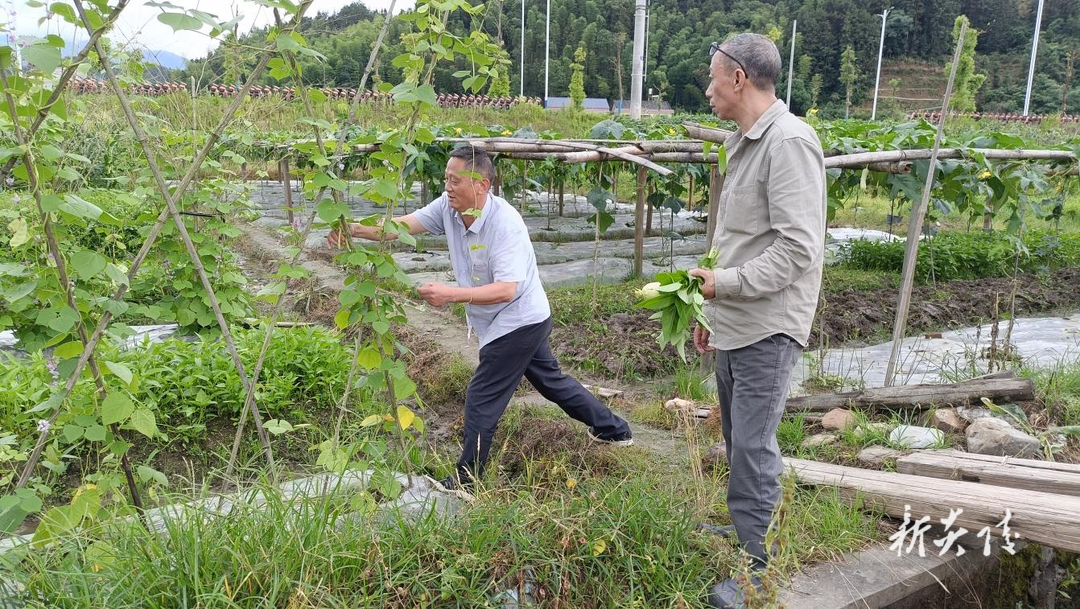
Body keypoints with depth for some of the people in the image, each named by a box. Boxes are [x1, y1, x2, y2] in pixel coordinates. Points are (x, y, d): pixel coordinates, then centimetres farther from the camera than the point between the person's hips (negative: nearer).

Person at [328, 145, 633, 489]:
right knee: (551, 380, 23)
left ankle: (465, 483, 12)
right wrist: (357, 230, -29)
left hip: (518, 322, -9)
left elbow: (506, 290, -34)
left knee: (481, 400, -3)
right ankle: (613, 430, 39)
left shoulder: (505, 224, -29)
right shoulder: (449, 207, -7)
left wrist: (451, 294, -42)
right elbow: (404, 225, -15)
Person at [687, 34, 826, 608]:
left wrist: (725, 284, -17)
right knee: (737, 440, 19)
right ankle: (743, 528, 36)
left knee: (753, 448, -3)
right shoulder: (743, 143, 13)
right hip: (733, 326, 9)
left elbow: (797, 249, -22)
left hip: (766, 329, -9)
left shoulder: (789, 141, -16)